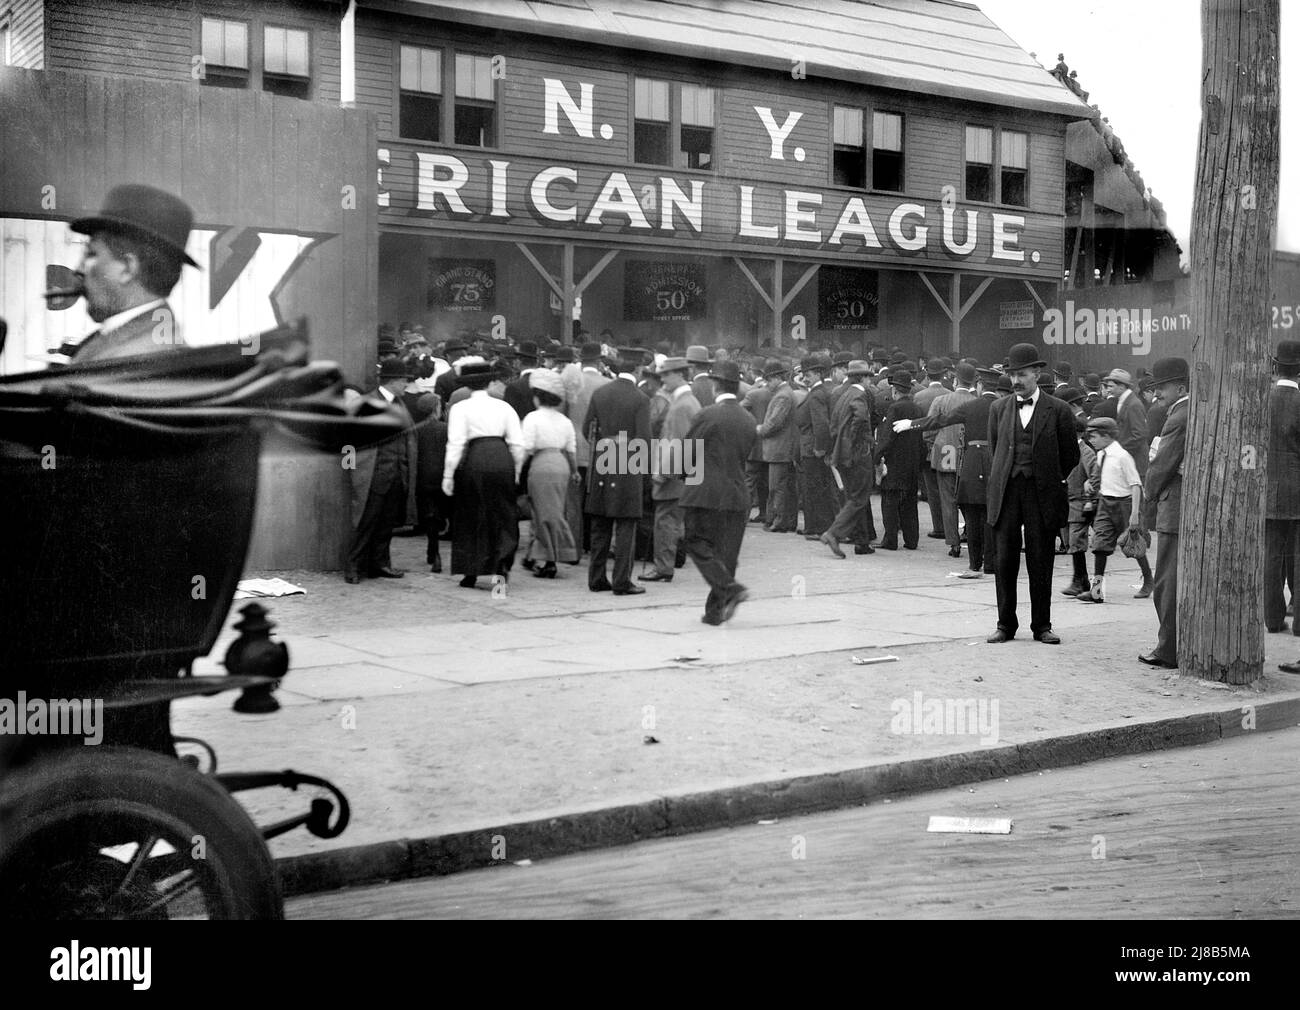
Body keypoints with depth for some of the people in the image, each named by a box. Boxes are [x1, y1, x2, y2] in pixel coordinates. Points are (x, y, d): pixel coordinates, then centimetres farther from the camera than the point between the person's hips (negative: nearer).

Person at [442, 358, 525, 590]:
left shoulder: (461, 408, 0)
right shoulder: (504, 407, 9)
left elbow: (456, 444, -7)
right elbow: (517, 443, 6)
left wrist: (448, 475, -4)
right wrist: (516, 472, 16)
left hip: (474, 461, -2)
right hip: (502, 459, 2)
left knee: (470, 519, 10)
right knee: (503, 517, 10)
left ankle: (470, 573, 15)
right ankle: (500, 567, -4)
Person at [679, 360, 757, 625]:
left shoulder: (707, 416, -9)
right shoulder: (749, 420, 9)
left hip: (705, 494, -6)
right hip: (737, 495, 6)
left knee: (698, 544, 3)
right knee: (726, 552, 9)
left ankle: (729, 588, -16)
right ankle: (715, 611, 12)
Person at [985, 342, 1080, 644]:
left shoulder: (1059, 410, 1)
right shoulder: (999, 409, 10)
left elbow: (1071, 456, 8)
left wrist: (1048, 481, 10)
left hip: (1042, 495, -2)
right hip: (1006, 493, 2)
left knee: (1040, 563, 2)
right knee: (1005, 561, 2)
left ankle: (1042, 625, 12)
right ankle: (1005, 625, 11)